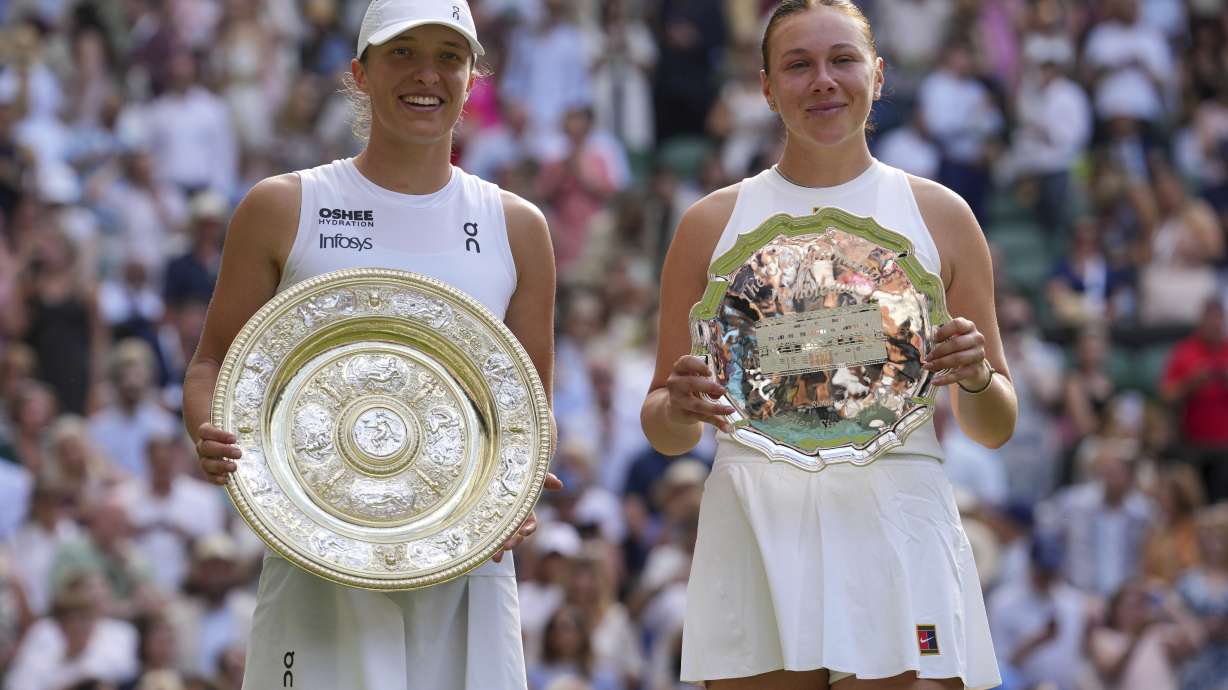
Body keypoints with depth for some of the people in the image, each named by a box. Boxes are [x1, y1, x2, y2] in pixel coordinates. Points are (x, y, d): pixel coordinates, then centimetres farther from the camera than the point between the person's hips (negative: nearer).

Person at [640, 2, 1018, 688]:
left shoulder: (940, 215, 10)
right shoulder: (712, 224, 10)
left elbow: (996, 428, 12)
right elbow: (665, 433, 12)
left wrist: (976, 379, -10)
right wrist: (679, 407, -10)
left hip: (896, 529, 0)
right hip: (754, 529, 0)